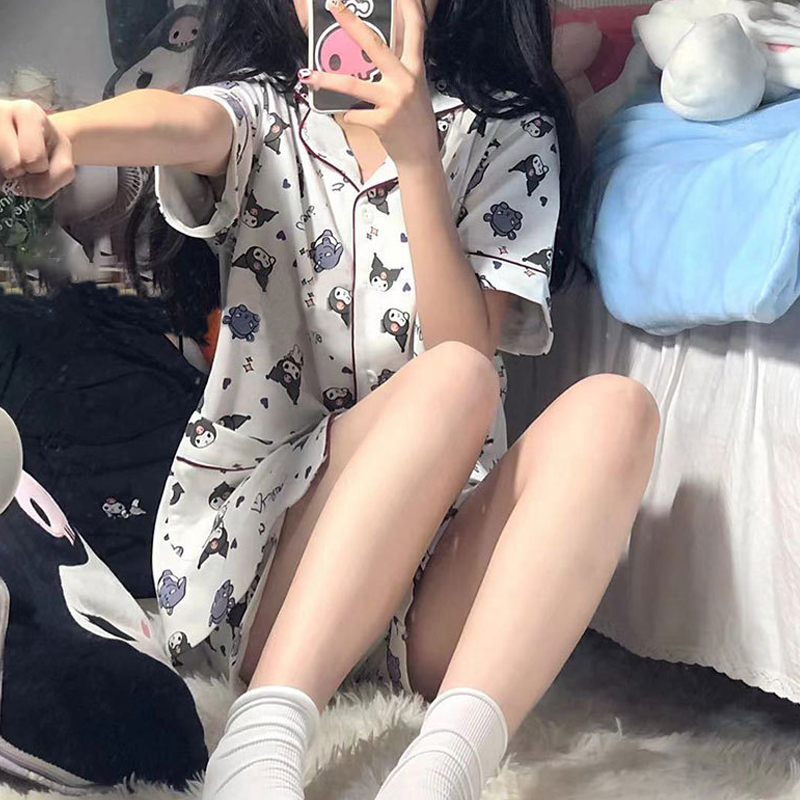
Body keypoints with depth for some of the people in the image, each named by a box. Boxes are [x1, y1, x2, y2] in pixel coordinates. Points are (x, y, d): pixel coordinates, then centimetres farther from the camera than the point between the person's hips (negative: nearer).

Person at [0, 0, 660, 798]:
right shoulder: (261, 110, 9)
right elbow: (182, 123, -18)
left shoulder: (510, 134, 10)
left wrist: (416, 154, -16)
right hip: (252, 540, -1)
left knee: (613, 408, -25)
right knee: (452, 379, -28)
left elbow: (471, 342, -5)